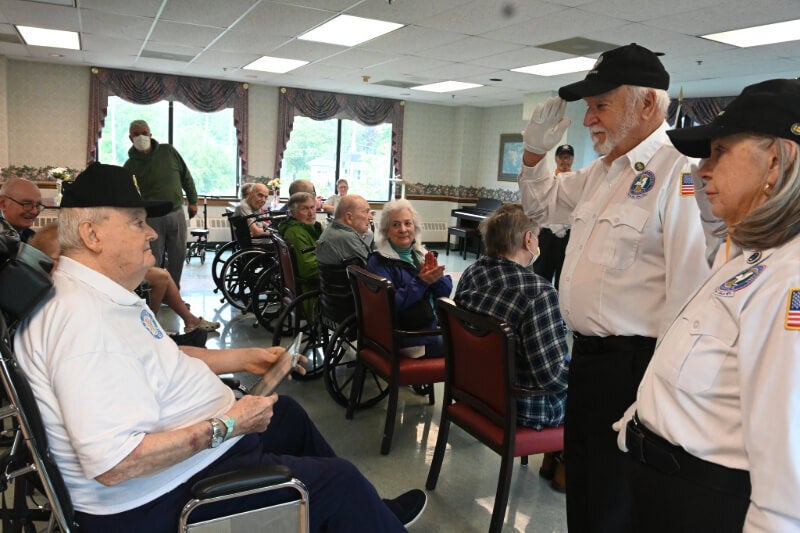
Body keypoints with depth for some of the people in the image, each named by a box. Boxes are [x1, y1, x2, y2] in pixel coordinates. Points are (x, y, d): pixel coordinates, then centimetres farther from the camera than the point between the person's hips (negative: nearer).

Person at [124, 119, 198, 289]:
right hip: (151, 218, -3)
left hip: (177, 213, 3)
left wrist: (192, 201, 10)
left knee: (178, 257, 9)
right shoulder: (130, 166, -1)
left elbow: (186, 176, 11)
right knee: (154, 262, -1)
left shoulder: (168, 151, 3)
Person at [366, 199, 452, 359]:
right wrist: (420, 282, -25)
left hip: (435, 324, 7)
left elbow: (446, 291, 5)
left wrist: (435, 275, -15)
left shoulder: (422, 254, 10)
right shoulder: (378, 262, -9)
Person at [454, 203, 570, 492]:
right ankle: (565, 467, 32)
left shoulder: (471, 274, -8)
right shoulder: (538, 292, -30)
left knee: (571, 368, 27)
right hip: (522, 405, -7)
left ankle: (550, 460, 40)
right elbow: (552, 373, -27)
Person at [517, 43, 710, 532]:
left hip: (632, 364, -9)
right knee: (582, 490, 24)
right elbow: (543, 204, 28)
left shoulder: (681, 173, -18)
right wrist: (536, 149, 11)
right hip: (586, 356, 9)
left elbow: (689, 291, -25)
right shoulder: (602, 172, 11)